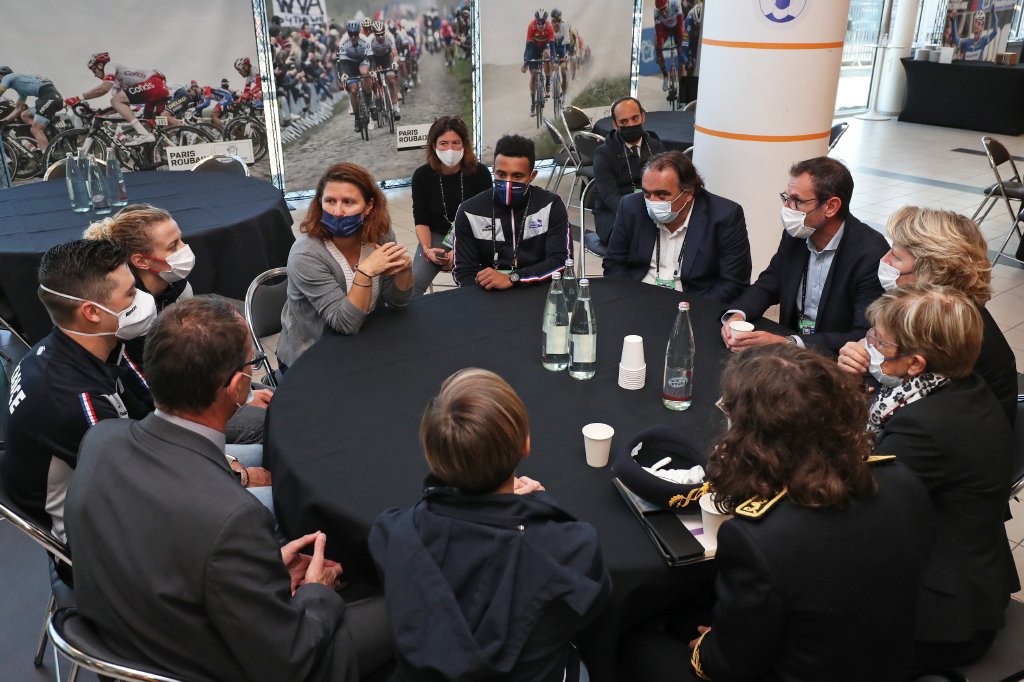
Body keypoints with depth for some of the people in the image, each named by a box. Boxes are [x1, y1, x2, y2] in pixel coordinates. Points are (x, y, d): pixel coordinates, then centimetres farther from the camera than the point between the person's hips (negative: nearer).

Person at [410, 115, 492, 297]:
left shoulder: (480, 173, -8)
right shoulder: (422, 175, -4)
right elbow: (421, 221, 0)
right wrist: (426, 249, -19)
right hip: (436, 237, 1)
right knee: (412, 285, -23)